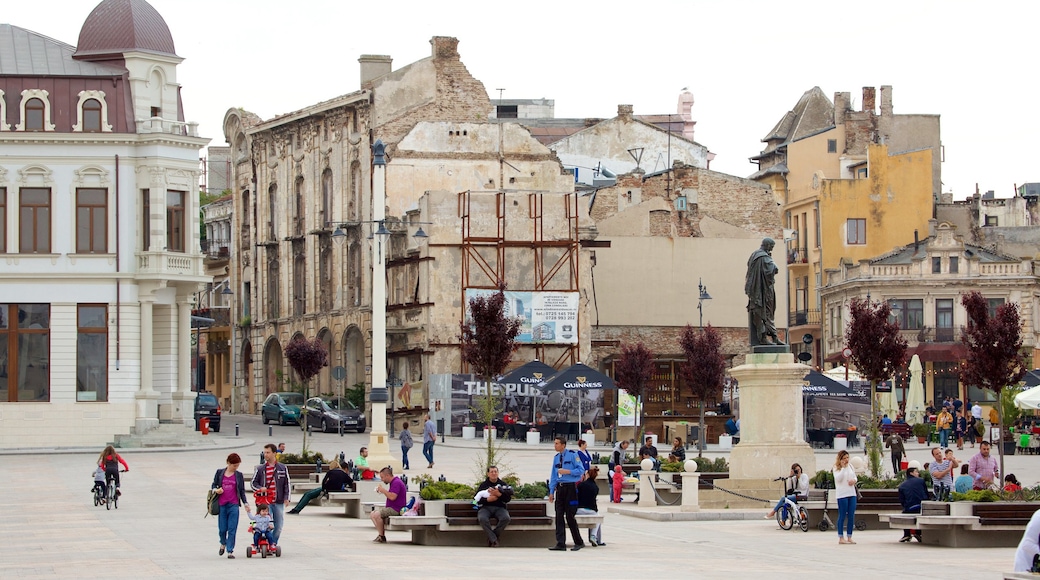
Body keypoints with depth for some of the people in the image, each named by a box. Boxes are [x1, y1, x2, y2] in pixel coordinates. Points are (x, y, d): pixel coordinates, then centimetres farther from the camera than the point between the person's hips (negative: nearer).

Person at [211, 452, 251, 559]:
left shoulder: (239, 475, 6)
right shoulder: (219, 472, 5)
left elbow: (242, 491, 11)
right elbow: (214, 485, 13)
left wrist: (246, 503, 6)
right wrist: (216, 490, -9)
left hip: (233, 505, 0)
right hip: (221, 504, 0)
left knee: (232, 529, -6)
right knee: (222, 528, 3)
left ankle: (230, 551, -2)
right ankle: (223, 544, 32)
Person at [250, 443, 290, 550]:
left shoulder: (282, 468, 6)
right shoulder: (260, 469, 5)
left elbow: (287, 484, 8)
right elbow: (253, 482, 11)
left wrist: (287, 498, -1)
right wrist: (260, 488, -10)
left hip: (279, 502, 1)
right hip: (265, 502, -1)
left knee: (278, 525, 5)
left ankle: (274, 543, 19)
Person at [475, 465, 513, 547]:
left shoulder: (503, 484, 13)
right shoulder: (483, 485, 11)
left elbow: (508, 499, 1)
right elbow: (477, 499, 2)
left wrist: (499, 494, -17)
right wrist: (487, 500, -16)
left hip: (499, 508, 1)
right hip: (485, 507, -1)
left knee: (506, 518, -33)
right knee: (482, 519, -37)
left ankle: (491, 538, -19)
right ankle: (494, 540, -30)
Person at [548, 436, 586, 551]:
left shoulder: (572, 455, -4)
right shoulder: (556, 458, 15)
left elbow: (581, 470, -8)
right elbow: (553, 476, 17)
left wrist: (568, 471, -18)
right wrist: (551, 491, 12)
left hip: (571, 488, -6)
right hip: (560, 488, 6)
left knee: (570, 516, -6)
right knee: (559, 516, 2)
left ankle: (579, 542, 7)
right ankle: (561, 544, 4)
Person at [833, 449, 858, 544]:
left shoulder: (850, 466, 14)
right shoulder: (836, 468, -4)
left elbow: (855, 476, 19)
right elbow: (838, 478, -17)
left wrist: (854, 480, -4)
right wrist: (843, 467, -18)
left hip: (852, 493, 6)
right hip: (842, 494, -6)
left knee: (851, 516, 4)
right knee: (842, 516, -4)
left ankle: (849, 537, 10)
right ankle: (841, 538, 0)